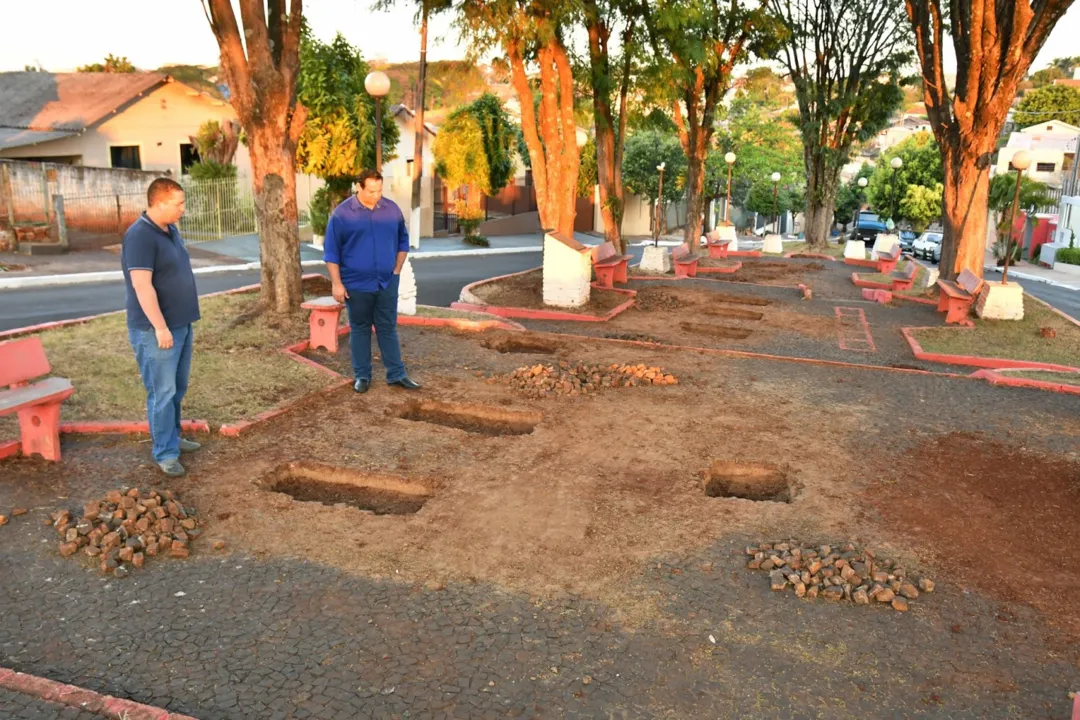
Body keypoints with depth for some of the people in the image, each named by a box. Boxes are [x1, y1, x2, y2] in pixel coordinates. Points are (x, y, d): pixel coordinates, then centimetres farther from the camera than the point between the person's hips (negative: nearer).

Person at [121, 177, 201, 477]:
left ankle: (172, 437, 31)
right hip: (156, 329, -9)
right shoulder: (140, 236, -18)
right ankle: (165, 453, 5)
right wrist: (160, 326, -23)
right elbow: (142, 286, -23)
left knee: (178, 388, 17)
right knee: (162, 392, -3)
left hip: (181, 323, 9)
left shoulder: (171, 230, 11)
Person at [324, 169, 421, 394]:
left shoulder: (392, 209, 1)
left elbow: (403, 241, 12)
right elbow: (331, 251, -6)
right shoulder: (342, 213, -8)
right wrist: (337, 283, -9)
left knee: (388, 328, 8)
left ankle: (396, 374, 15)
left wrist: (397, 270, 5)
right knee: (359, 330, 9)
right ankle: (362, 375, 18)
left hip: (387, 283, 2)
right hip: (356, 284, -2)